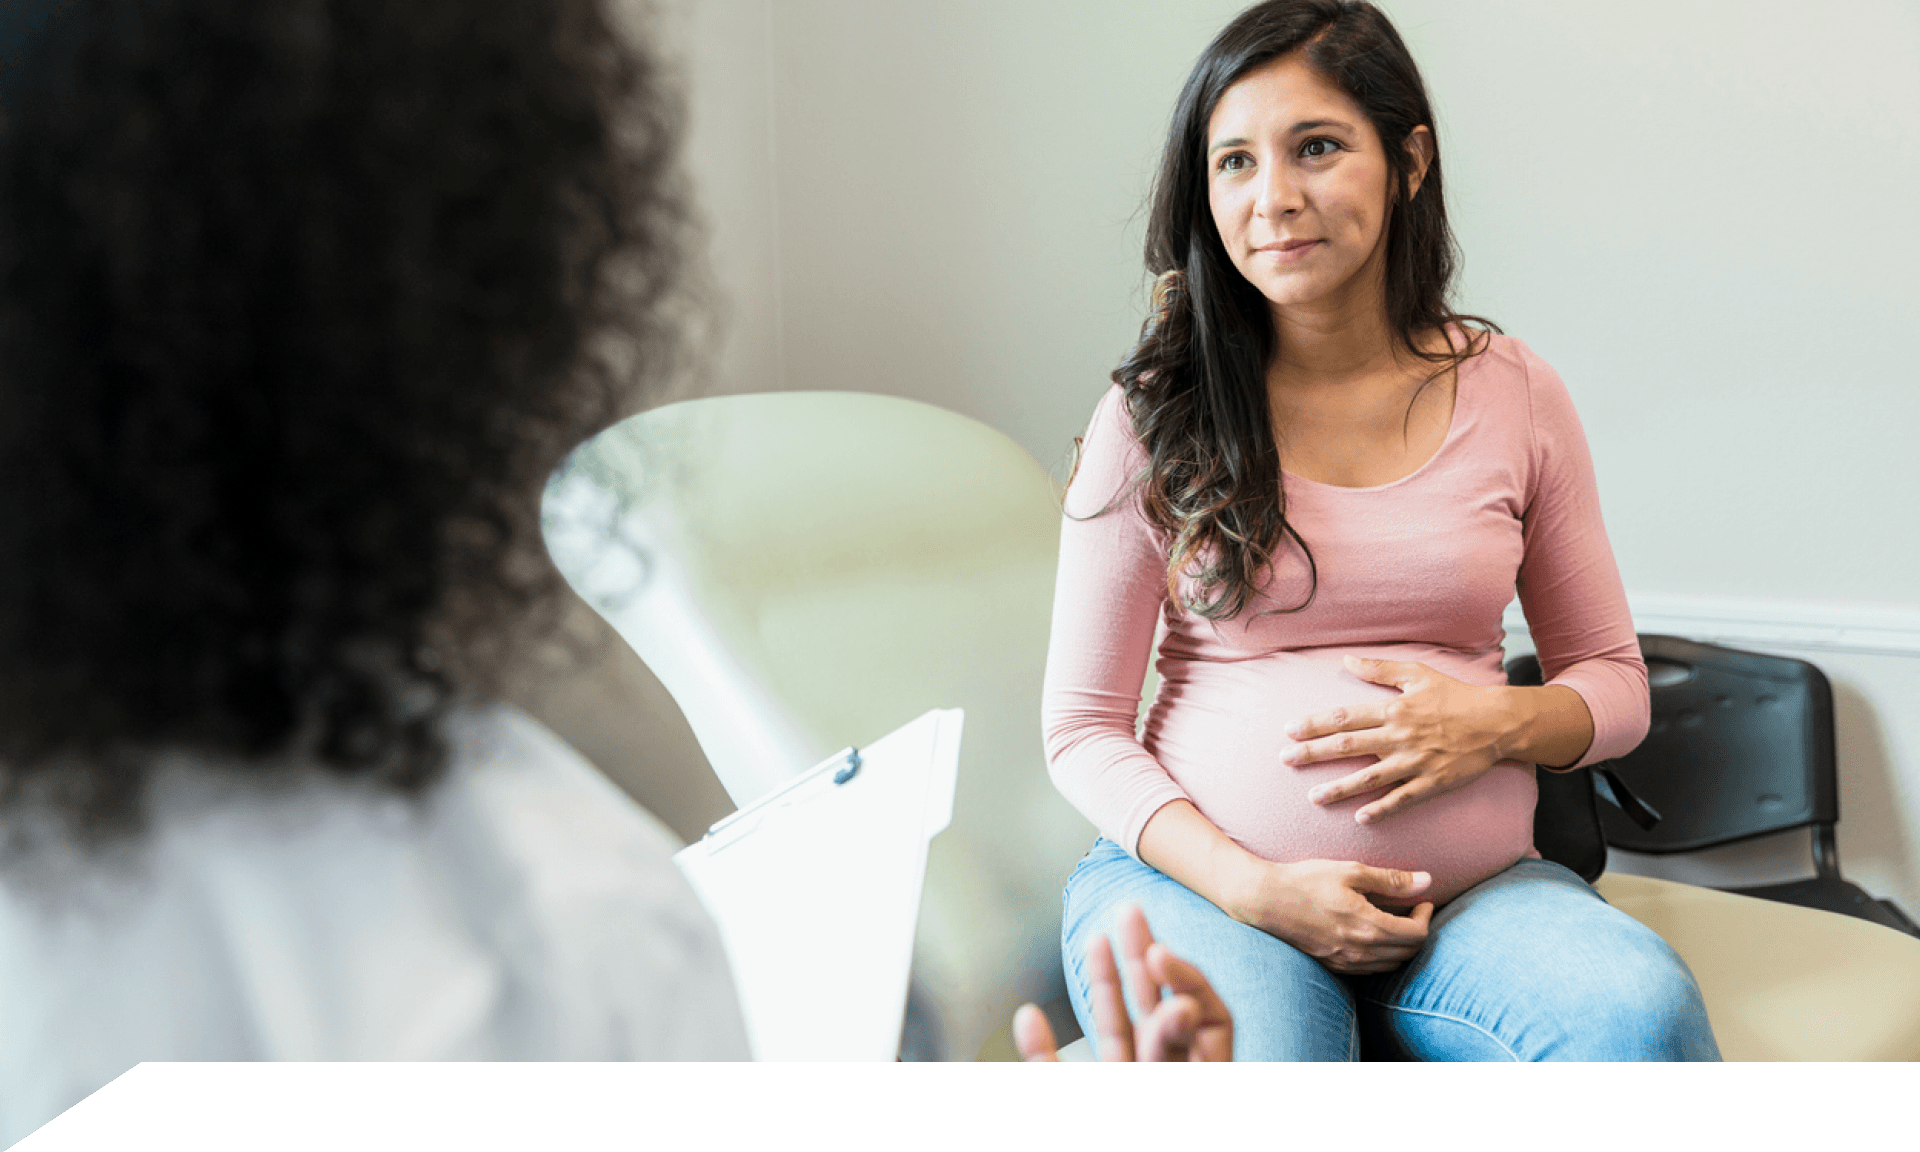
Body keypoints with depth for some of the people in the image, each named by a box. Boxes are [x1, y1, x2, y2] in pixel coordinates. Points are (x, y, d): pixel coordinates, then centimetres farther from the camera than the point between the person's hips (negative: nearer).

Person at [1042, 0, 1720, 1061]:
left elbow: (1614, 683, 13)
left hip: (1472, 891, 3)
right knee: (1240, 1053, -36)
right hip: (1200, 879, -3)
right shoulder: (1155, 415, 0)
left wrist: (1501, 721, -10)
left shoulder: (1515, 396, 6)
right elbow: (1082, 727, 1)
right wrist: (1253, 888, -14)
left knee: (1642, 1010, -29)